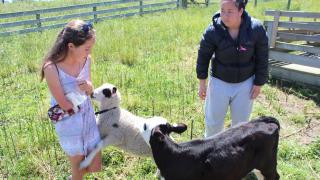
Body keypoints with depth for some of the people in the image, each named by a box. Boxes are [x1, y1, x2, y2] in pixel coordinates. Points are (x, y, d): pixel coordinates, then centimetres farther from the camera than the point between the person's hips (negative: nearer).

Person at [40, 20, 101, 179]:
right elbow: (65, 105, -19)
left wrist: (88, 86, -20)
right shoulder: (52, 68, -27)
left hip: (88, 118, 5)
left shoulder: (86, 59, -11)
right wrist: (83, 94, -5)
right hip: (69, 124, -5)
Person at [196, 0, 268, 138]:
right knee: (213, 121, 10)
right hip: (219, 82, 0)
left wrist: (259, 83, -3)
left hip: (245, 83, 1)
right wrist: (202, 83, -3)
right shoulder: (213, 31, -19)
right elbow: (203, 56, -6)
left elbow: (262, 58, -6)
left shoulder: (256, 29, -17)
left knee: (241, 121, 15)